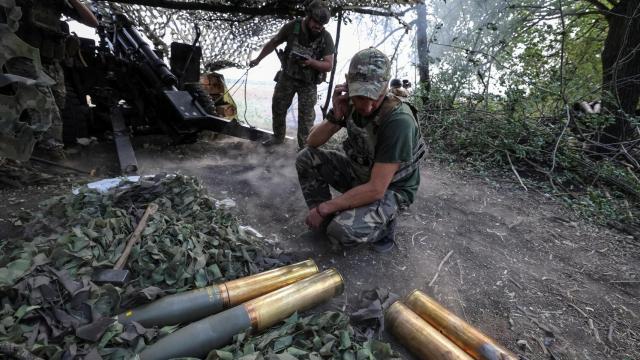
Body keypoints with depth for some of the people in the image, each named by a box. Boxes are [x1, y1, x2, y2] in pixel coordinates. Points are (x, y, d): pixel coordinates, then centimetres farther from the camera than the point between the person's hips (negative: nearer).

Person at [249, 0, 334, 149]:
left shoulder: (326, 38, -17)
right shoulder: (292, 27, -12)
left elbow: (329, 65, -18)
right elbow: (273, 43, 2)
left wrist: (311, 62, -35)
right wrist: (258, 59, 10)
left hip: (308, 82, -3)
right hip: (287, 77, 3)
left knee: (306, 116, -3)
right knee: (277, 108, 14)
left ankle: (304, 147, 12)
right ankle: (278, 137, 36)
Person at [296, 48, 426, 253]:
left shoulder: (398, 121, -32)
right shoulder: (351, 103, -10)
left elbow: (376, 189, -32)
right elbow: (312, 142, -5)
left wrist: (323, 208, -25)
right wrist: (335, 116, -24)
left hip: (390, 189, -6)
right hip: (359, 173, 6)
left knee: (341, 231, -31)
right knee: (306, 159, -8)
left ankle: (383, 222, 1)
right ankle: (325, 220, 5)